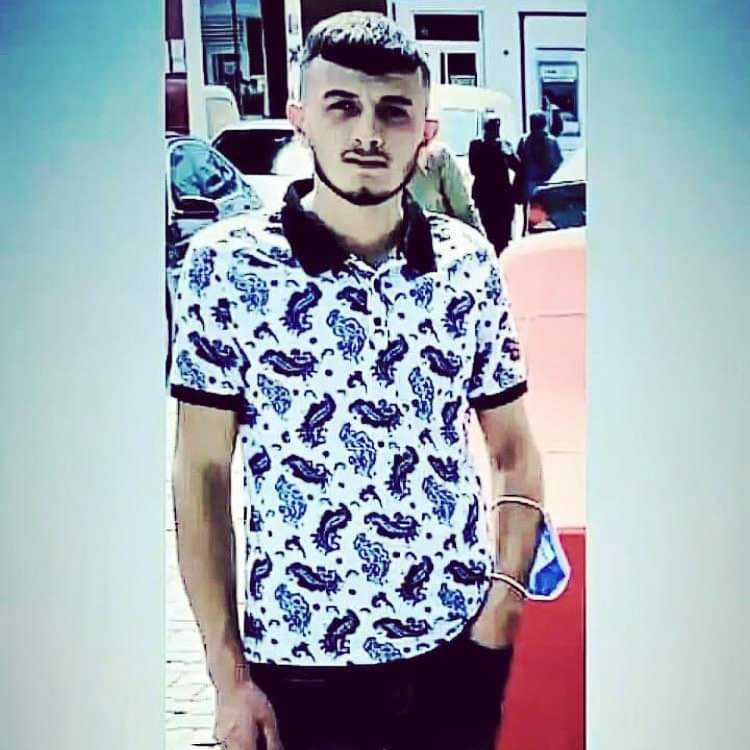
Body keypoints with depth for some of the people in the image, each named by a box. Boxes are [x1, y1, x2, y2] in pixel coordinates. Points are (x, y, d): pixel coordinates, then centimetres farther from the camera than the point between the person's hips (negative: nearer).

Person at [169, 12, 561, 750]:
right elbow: (201, 472, -6)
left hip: (457, 643, 2)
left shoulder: (470, 264, -1)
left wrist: (506, 600, -6)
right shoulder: (225, 263, -8)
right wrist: (228, 675, -7)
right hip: (299, 657, -2)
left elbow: (515, 450, 6)